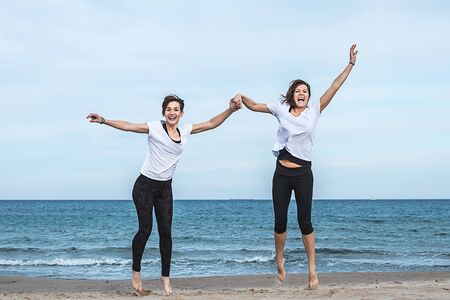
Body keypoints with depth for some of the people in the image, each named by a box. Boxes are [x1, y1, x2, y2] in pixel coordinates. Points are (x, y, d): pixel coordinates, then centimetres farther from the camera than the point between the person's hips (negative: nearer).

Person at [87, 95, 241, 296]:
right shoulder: (155, 128, -11)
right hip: (145, 185, -4)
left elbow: (211, 123, 9)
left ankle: (165, 276, 14)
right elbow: (127, 126, -18)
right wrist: (104, 121, -28)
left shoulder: (185, 130, 3)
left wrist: (230, 110, 1)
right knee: (145, 229, -5)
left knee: (166, 232, 1)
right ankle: (136, 272, 13)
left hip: (165, 188, 4)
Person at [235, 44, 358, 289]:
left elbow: (335, 87, -2)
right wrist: (241, 98, -10)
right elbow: (254, 106, 10)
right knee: (280, 221, 8)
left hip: (303, 174, -1)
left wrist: (351, 63, -5)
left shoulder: (314, 110, 2)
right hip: (281, 173, 1)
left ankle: (312, 269, 6)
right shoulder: (281, 109, 4)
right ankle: (280, 264, 25)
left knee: (305, 222, -1)